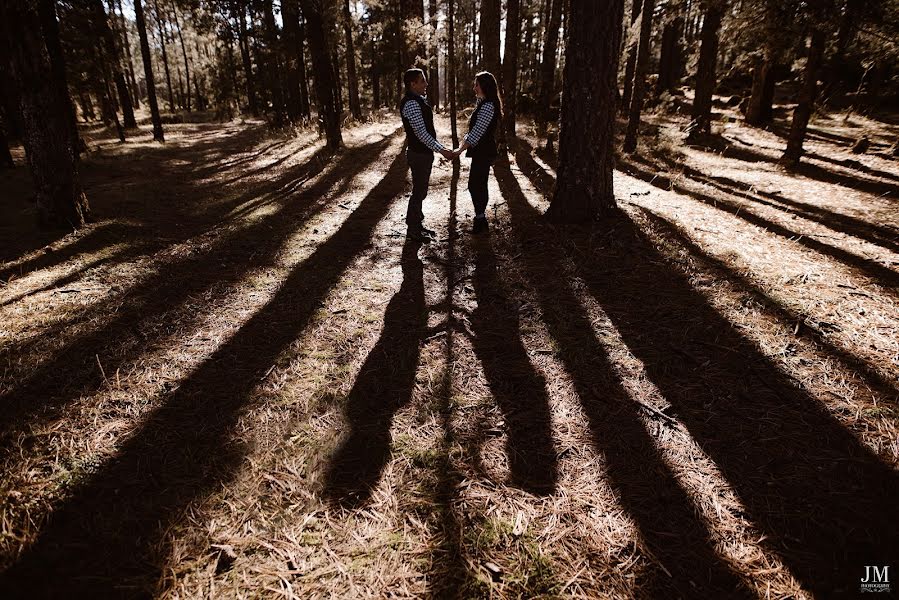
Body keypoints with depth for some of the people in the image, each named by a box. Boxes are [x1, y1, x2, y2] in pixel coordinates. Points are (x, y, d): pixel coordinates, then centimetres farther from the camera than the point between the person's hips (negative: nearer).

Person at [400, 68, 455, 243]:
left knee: (421, 191, 17)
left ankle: (418, 225, 29)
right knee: (418, 192, -1)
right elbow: (421, 133, -26)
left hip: (424, 152, 10)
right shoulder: (411, 104, -21)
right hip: (419, 154, -10)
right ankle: (413, 230, 11)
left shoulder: (419, 100, 11)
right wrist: (442, 150, -25)